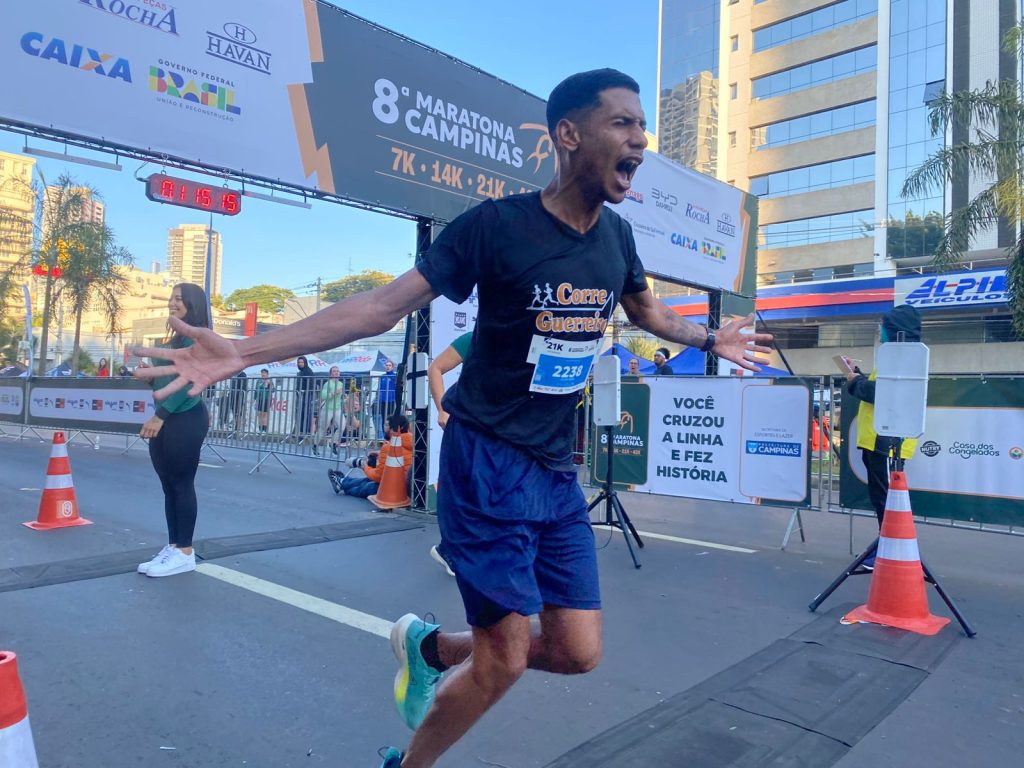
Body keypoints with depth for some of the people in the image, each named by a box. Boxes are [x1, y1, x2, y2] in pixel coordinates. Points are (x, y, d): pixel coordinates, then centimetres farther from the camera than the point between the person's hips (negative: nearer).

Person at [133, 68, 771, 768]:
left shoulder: (617, 236, 4)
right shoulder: (496, 224, -15)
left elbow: (647, 311, 26)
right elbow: (383, 306, -16)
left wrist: (711, 339, 35)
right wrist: (246, 351, -22)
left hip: (558, 471, 7)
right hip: (487, 461, -6)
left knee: (579, 652, 8)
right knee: (505, 660, -2)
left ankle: (428, 646, 33)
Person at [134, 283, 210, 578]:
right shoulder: (174, 337, 19)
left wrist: (160, 416, -19)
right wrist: (148, 374, 4)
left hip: (186, 420, -9)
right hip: (165, 420, 9)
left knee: (182, 485, -4)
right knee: (169, 486, 10)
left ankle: (185, 553, 3)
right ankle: (173, 547, 17)